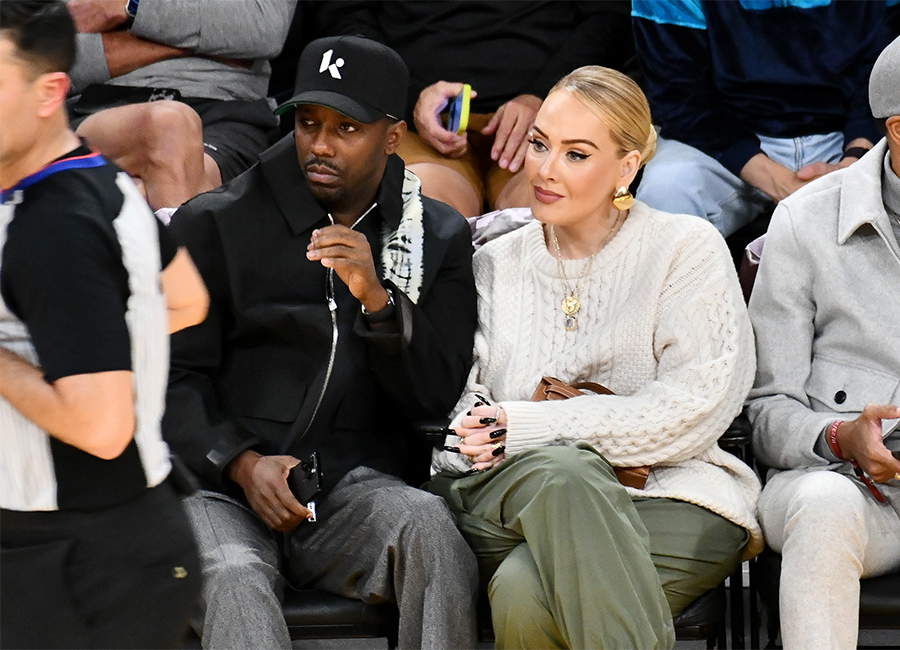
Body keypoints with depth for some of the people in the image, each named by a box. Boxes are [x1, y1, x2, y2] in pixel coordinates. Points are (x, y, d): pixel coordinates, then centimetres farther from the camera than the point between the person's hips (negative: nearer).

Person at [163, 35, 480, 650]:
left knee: (427, 523, -33)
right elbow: (174, 379, 4)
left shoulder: (439, 237, 12)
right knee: (232, 578, -35)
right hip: (222, 483, -1)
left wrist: (376, 299, -13)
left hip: (357, 484, 1)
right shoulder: (215, 224, 6)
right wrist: (241, 462, -13)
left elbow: (436, 396, 3)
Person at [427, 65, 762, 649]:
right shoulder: (496, 265, 19)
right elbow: (455, 394, 10)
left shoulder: (687, 248, 6)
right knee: (560, 470, -36)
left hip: (671, 497, -3)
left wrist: (527, 426, -12)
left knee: (526, 595, -35)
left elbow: (692, 413, -7)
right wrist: (476, 434, -16)